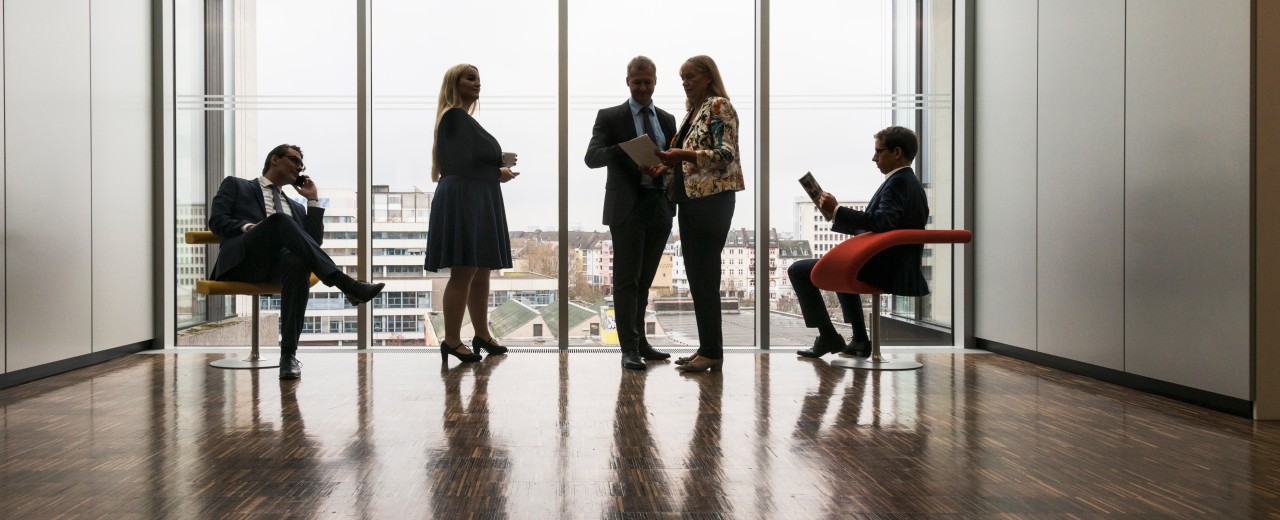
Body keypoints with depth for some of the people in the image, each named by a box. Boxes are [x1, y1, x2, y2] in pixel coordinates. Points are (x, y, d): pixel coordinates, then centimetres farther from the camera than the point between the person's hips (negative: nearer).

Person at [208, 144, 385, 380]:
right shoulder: (236, 185, 26)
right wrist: (248, 227, -10)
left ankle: (289, 354, -40)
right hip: (244, 259, -3)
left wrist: (313, 199, 20)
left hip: (280, 262, 3)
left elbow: (314, 242, 20)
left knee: (298, 262, -37)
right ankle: (345, 283, -42)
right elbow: (216, 220, 9)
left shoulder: (296, 207, 35)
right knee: (280, 220, -34)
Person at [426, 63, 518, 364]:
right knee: (463, 272, -10)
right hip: (463, 200, -10)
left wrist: (497, 170, 2)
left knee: (481, 271, 13)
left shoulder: (464, 119, 20)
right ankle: (451, 341, -6)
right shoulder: (454, 117, -8)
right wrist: (499, 173, -2)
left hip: (477, 201, 10)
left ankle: (482, 334, 21)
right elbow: (465, 164, -16)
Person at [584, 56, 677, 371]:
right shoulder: (610, 117, 2)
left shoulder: (667, 120, 16)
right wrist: (626, 149, -25)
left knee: (644, 279, 12)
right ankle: (629, 348, -4)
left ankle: (639, 341, 21)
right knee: (627, 279, -5)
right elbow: (592, 157, -9)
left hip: (659, 207, 5)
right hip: (627, 207, -5)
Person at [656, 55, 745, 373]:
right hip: (690, 198, 9)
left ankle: (712, 352, -4)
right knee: (696, 275, 9)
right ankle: (708, 348, 15)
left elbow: (726, 154, -17)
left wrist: (684, 154, -25)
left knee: (704, 275, -9)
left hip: (712, 198, -9)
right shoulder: (692, 111, 20)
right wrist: (669, 165, 5)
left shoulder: (719, 107, -6)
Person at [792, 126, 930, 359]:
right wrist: (835, 216, 10)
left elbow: (882, 222, -33)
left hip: (882, 270, -11)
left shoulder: (897, 182, -16)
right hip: (901, 270, 11)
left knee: (798, 270, -5)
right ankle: (859, 340, 34)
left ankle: (829, 337, 0)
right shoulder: (913, 184, 15)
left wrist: (837, 210, -25)